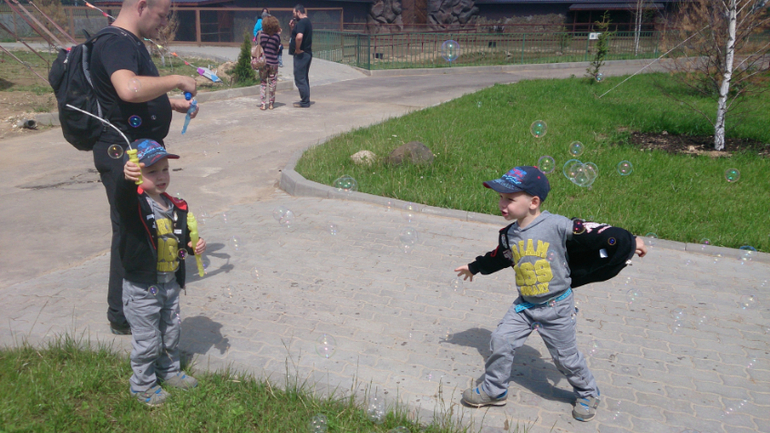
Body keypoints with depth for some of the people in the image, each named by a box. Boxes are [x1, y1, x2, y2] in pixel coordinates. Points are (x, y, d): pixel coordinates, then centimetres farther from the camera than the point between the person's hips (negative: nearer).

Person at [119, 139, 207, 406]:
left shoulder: (176, 206, 2)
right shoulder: (134, 204, -17)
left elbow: (183, 238, 15)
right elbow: (123, 198, -43)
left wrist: (193, 246, -6)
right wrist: (128, 180, -64)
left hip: (171, 282, 7)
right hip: (142, 286, -6)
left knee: (171, 332, 23)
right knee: (147, 340, 6)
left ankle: (169, 371, 45)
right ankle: (142, 385, 27)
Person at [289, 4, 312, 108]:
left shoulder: (301, 22, -16)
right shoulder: (308, 22, 16)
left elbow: (299, 37, -33)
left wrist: (297, 49, -22)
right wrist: (293, 28, 10)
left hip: (301, 54, -10)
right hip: (307, 53, 10)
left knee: (300, 79, -5)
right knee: (304, 78, 16)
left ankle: (305, 102, -2)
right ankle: (305, 100, 22)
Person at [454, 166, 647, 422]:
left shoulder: (556, 225, -22)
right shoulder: (509, 235, -3)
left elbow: (593, 234, -17)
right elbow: (498, 257, 16)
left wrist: (629, 241, -11)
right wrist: (474, 267, 29)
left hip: (556, 307, -4)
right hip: (524, 305, 5)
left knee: (566, 357, 9)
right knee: (500, 341, -1)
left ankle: (588, 393, 38)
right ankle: (494, 391, 21)